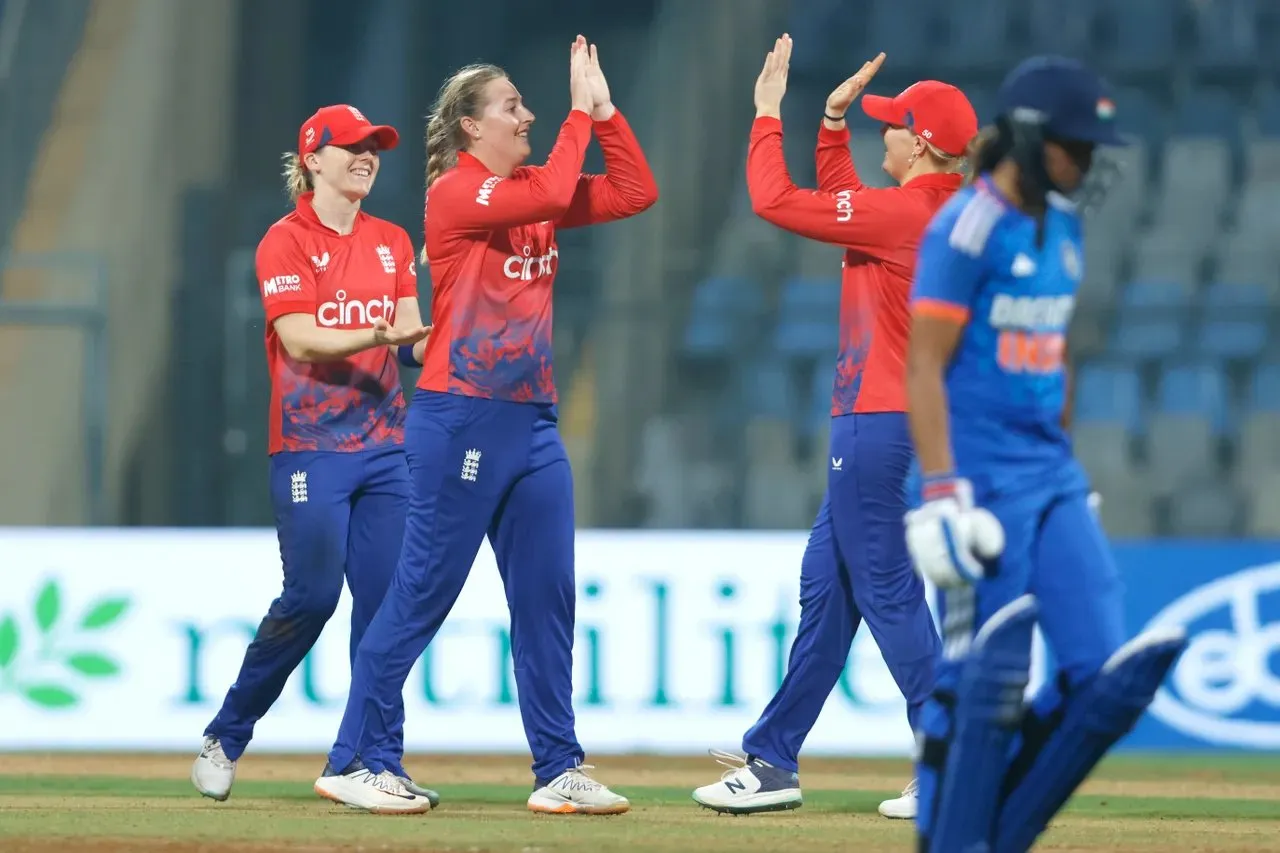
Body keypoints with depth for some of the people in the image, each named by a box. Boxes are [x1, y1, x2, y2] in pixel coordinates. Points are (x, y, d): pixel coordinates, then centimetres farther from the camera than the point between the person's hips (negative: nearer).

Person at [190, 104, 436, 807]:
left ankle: (382, 762, 3)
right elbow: (300, 340, -16)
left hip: (385, 445, 5)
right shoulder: (286, 242, -5)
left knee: (384, 601, 0)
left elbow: (410, 335, 6)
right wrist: (378, 336, -29)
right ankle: (225, 738, 8)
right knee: (311, 597, -8)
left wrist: (420, 343, -16)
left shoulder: (391, 242, 14)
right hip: (310, 448, -5)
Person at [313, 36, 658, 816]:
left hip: (533, 421, 7)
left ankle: (559, 770, 8)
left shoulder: (529, 192, 12)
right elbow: (550, 196, -24)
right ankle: (353, 762, 3)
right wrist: (579, 110, -15)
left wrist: (603, 108, -1)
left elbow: (636, 193, 7)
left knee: (547, 597, 5)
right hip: (461, 419, -7)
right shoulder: (454, 193, -10)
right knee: (424, 594, -4)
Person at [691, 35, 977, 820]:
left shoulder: (905, 214, -18)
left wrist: (769, 113, -3)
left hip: (881, 425, -10)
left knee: (887, 593, -8)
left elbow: (776, 199, -14)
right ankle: (772, 761, 22)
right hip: (879, 426, 10)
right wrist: (833, 120, 22)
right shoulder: (940, 212, 10)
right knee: (826, 584, 15)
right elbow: (839, 200, 27)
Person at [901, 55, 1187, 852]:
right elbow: (924, 369, -14)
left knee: (1103, 671, -2)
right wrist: (941, 497, -20)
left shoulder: (1063, 227, 13)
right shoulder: (966, 230, -11)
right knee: (987, 676, -6)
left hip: (1053, 479, 8)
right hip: (983, 481, -8)